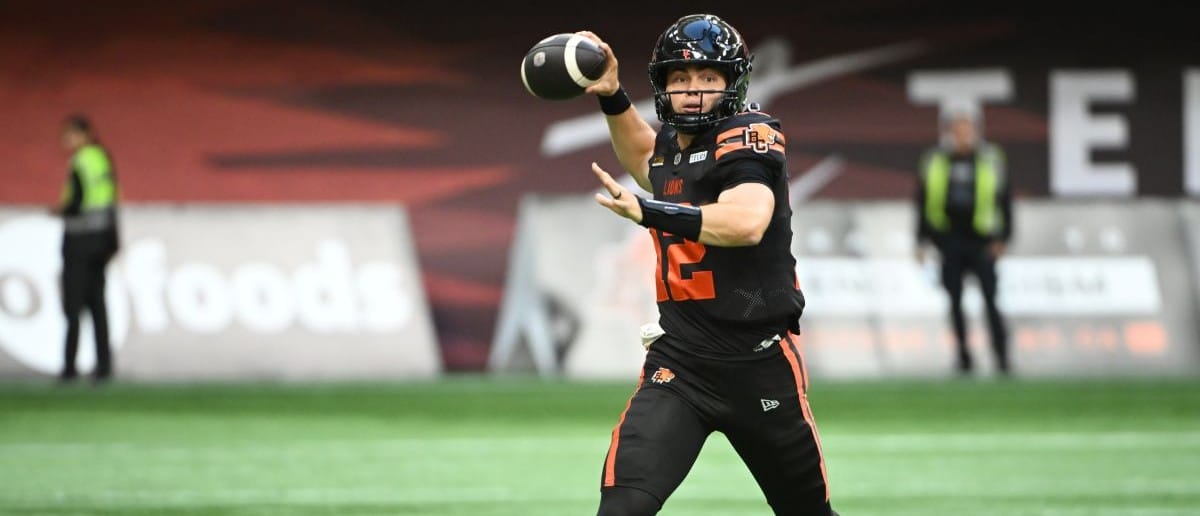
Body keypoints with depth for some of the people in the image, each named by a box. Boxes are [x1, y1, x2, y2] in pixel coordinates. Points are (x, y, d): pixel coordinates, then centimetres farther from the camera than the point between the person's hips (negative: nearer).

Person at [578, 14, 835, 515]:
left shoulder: (748, 136, -12)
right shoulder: (673, 142, 9)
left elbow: (747, 222, -31)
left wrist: (647, 211, -39)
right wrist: (612, 95, 18)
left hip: (761, 362, -5)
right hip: (679, 360, 5)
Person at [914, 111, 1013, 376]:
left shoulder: (990, 160, 3)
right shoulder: (934, 162, 6)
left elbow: (1005, 201, 7)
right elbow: (922, 202, 13)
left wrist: (1003, 238, -1)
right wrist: (922, 240, 9)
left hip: (981, 243, -2)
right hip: (949, 241, 2)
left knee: (990, 300, -7)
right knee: (955, 302, 3)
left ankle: (1002, 358, -2)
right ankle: (964, 357, 12)